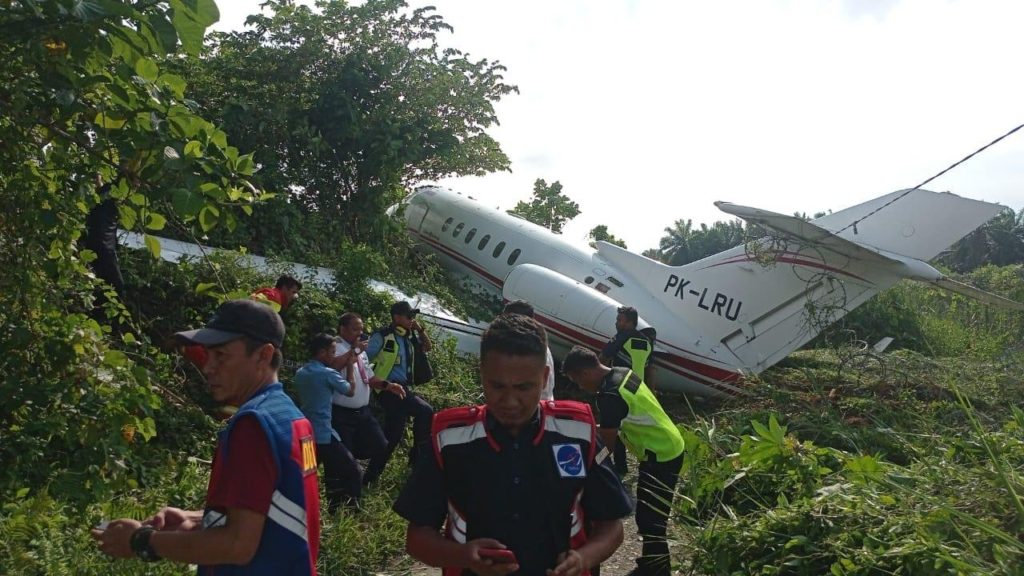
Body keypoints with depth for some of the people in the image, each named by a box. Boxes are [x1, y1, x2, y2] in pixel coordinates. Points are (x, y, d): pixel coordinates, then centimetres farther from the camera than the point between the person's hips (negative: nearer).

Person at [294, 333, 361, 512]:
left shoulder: (300, 373, 9)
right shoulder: (327, 373, -11)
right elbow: (350, 391, 2)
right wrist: (350, 367, 14)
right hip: (323, 435, -8)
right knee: (351, 470, 2)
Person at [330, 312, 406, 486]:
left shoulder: (361, 351, 16)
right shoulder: (335, 347, -11)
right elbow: (331, 366, -32)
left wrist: (387, 385, 4)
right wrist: (353, 351, -23)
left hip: (363, 412, 8)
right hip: (341, 414, -8)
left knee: (382, 448, 12)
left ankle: (366, 484, 32)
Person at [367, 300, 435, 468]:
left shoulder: (408, 338, 13)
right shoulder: (382, 336, -9)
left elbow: (427, 347, 24)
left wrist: (419, 329, 9)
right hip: (390, 390, -8)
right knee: (425, 412, -19)